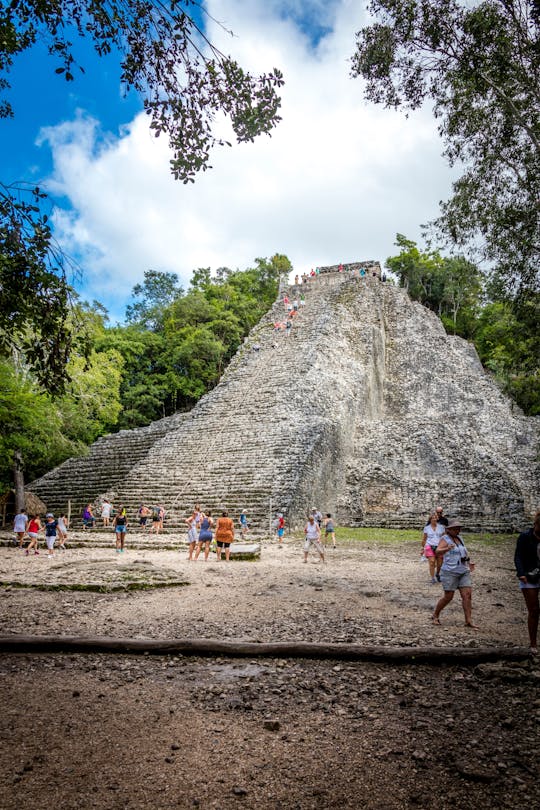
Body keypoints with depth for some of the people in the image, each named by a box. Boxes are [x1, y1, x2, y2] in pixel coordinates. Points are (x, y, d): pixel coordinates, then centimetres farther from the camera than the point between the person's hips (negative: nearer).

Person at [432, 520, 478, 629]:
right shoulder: (445, 539, -9)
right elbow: (438, 551, -27)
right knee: (448, 597, -2)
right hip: (450, 572, -7)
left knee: (467, 595, -4)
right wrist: (447, 548, -46)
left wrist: (469, 563, 19)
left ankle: (468, 621, -1)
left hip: (464, 572, 7)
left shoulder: (459, 538, 13)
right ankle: (435, 616, 17)